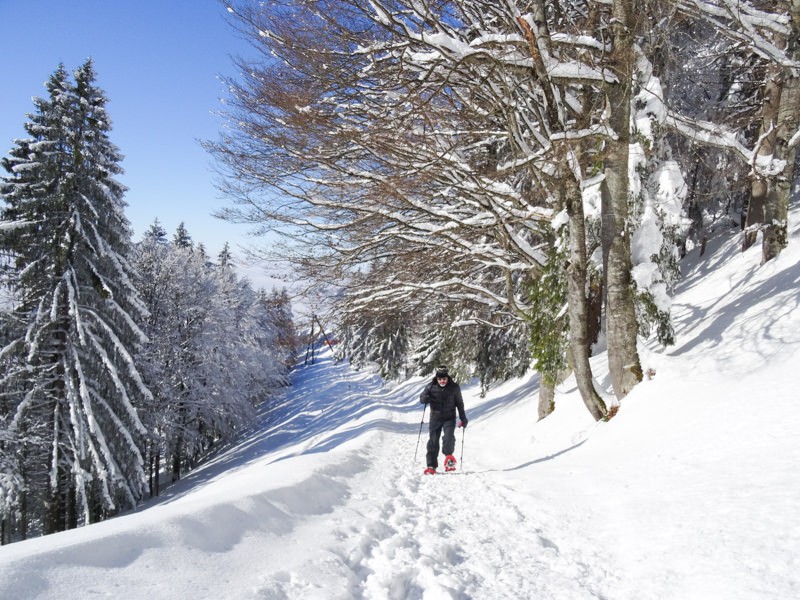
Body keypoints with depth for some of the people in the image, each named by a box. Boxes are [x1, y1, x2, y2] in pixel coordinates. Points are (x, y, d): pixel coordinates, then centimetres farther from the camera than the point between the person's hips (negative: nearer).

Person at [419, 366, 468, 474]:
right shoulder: (431, 387, -6)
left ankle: (449, 456, -2)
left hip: (449, 418, -1)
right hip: (435, 417, 1)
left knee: (448, 436, -23)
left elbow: (459, 403, 6)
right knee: (433, 441, 2)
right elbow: (422, 398, 1)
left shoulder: (454, 387, -5)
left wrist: (463, 418, 7)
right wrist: (425, 398, -24)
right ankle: (431, 466, 11)